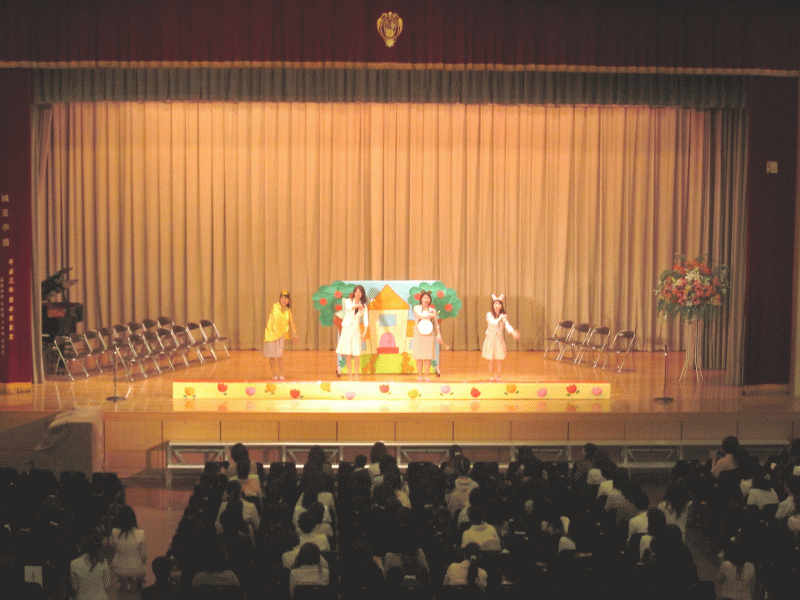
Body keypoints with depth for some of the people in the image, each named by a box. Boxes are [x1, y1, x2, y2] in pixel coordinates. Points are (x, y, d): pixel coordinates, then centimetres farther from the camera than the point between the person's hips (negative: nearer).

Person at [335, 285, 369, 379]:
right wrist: (357, 305, -19)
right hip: (347, 328, -1)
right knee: (348, 353, -2)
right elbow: (349, 307, -24)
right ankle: (350, 375, 3)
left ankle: (356, 375, 3)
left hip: (356, 330, 1)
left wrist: (365, 332, -10)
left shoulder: (363, 306, 7)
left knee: (356, 354, -5)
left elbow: (366, 319, 0)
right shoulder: (348, 301, 1)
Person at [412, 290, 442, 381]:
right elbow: (420, 315, -15)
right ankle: (419, 375, 2)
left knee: (428, 356, -2)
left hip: (429, 335, 2)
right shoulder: (416, 308, 5)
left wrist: (438, 335, 7)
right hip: (418, 335, -2)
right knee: (419, 356, -3)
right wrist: (430, 315, -5)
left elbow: (436, 324, 16)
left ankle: (426, 375, 3)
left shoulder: (432, 310, 12)